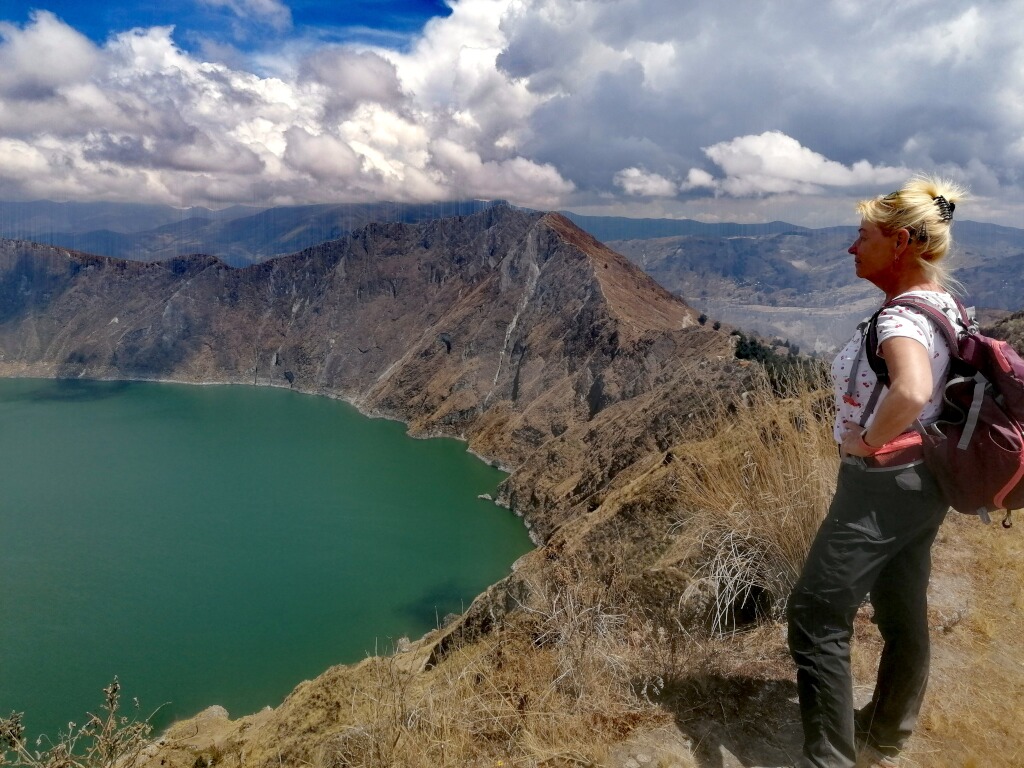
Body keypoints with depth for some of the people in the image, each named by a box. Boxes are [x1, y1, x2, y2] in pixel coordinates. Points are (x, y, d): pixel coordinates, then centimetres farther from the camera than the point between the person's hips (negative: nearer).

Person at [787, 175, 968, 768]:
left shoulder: (901, 318, -24)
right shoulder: (943, 300, 6)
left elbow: (912, 392, -44)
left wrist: (869, 440, -27)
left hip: (884, 485, -10)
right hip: (923, 481, 10)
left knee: (816, 619, -1)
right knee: (905, 615, 21)